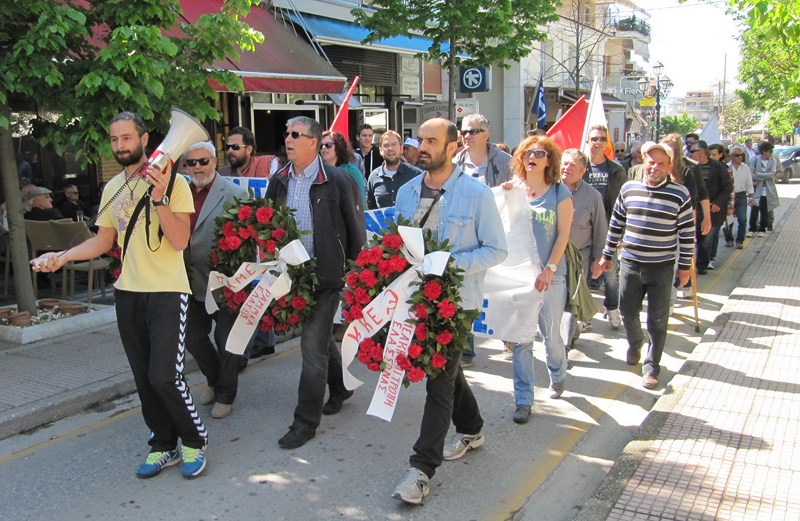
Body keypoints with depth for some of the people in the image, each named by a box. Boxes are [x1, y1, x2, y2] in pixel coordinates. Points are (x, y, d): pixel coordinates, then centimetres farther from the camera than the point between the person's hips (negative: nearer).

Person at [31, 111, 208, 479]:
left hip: (167, 292, -6)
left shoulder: (173, 181, -8)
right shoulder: (113, 187, 12)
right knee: (145, 379, 10)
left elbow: (180, 241, -16)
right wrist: (61, 256, 1)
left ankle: (194, 441, 11)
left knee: (164, 377, -12)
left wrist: (159, 198, -26)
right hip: (128, 293, 6)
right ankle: (164, 445, 26)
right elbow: (104, 241, 15)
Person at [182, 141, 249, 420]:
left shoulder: (234, 193, -11)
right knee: (193, 337, 17)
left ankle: (225, 394, 27)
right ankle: (215, 380, 42)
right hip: (193, 282, 6)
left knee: (226, 341, 7)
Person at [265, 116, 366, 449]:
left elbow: (355, 228, -5)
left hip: (326, 274, -6)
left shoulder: (337, 180, -9)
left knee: (313, 345, -5)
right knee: (322, 336, 21)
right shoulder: (279, 181, 7)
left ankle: (306, 421, 6)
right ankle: (339, 388, 44)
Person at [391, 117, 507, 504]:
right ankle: (471, 429, 42)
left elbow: (497, 249, -10)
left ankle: (422, 467, 3)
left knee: (440, 378, -5)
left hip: (456, 298, -6)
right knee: (446, 367, 20)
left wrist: (453, 265, -22)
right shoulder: (407, 191, 6)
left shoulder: (476, 193, -10)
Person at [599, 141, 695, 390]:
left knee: (657, 320, 4)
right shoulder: (628, 188, 1)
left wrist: (685, 265, -1)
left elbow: (687, 232, -1)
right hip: (630, 264, 2)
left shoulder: (679, 194, -6)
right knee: (628, 312, 14)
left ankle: (651, 367, 16)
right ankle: (634, 344, 44)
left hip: (662, 267, -2)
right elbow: (616, 224, 10)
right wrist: (607, 255, 13)